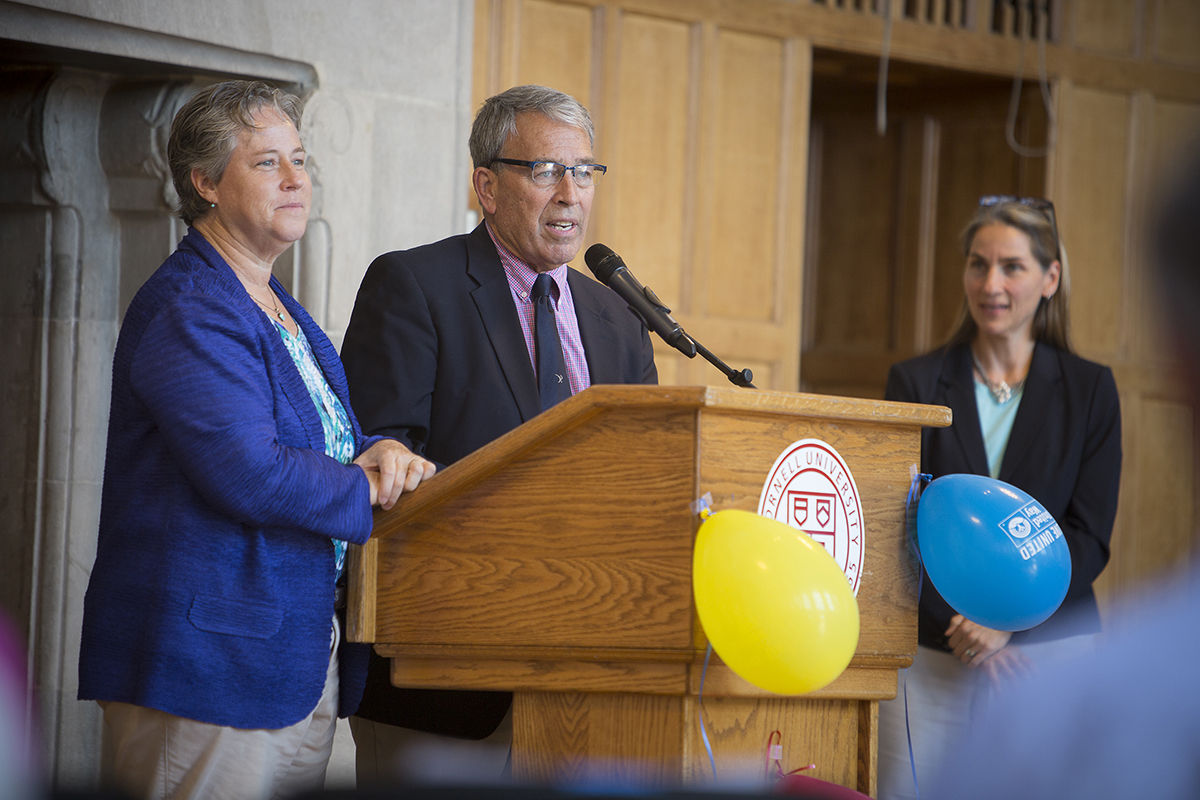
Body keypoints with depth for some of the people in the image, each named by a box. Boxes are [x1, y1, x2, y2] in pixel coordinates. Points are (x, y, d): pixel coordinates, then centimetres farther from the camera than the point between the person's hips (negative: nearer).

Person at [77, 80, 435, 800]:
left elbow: (330, 438, 20)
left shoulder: (282, 312, 19)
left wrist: (381, 452, -5)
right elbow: (248, 472, -23)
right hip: (210, 659, -9)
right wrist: (377, 493, -10)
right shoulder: (185, 310, -13)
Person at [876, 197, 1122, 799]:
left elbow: (1089, 539, 1)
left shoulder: (1089, 389, 7)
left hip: (1049, 648, 0)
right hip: (929, 653, 0)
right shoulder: (914, 383, 7)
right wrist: (959, 624, -13)